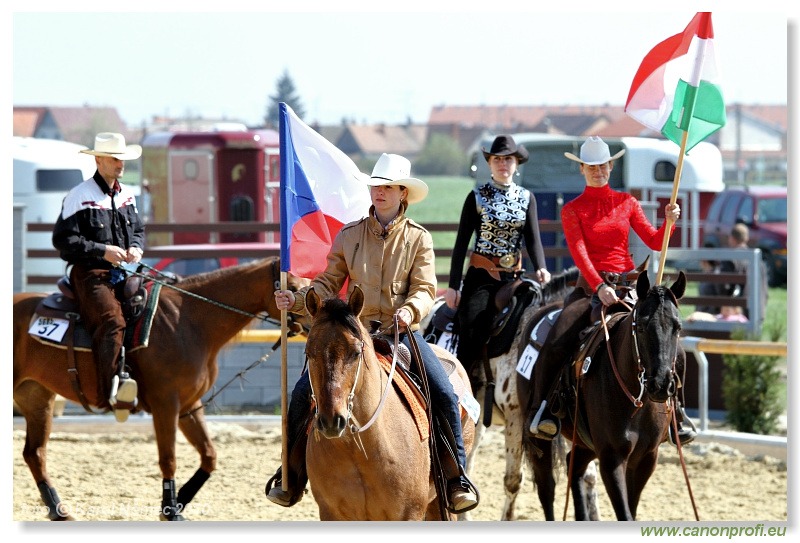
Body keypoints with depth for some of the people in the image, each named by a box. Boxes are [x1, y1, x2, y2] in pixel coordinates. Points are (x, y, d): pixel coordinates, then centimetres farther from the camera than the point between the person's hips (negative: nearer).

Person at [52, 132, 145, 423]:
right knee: (112, 321, -31)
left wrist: (136, 247, 5)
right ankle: (114, 387, -46)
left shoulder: (127, 195, 17)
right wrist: (102, 251, -17)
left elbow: (138, 229, 29)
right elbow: (63, 240, -8)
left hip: (123, 272, 8)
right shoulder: (80, 197, -4)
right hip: (91, 273, -8)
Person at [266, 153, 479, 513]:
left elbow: (424, 289, -6)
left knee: (445, 396, -18)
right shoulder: (349, 236, 6)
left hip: (402, 332, -1)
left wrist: (410, 311, -28)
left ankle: (457, 477, -4)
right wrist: (297, 300, -13)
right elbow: (328, 284, 5)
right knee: (303, 392, -13)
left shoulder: (419, 239, 2)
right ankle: (291, 474, 3)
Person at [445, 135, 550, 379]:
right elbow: (461, 243, -1)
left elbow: (533, 239, 2)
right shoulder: (477, 196, 1)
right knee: (471, 341, -13)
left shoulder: (526, 198, 9)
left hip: (513, 276, 3)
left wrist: (540, 268, -19)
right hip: (480, 276, -3)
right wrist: (453, 286, -7)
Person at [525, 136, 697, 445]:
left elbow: (655, 242, 8)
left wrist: (670, 222, -13)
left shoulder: (626, 203, 11)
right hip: (590, 286, -2)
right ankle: (542, 410, -10)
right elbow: (579, 253, -9)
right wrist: (599, 287, -25)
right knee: (555, 344, -24)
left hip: (628, 284, 2)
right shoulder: (572, 210, 4)